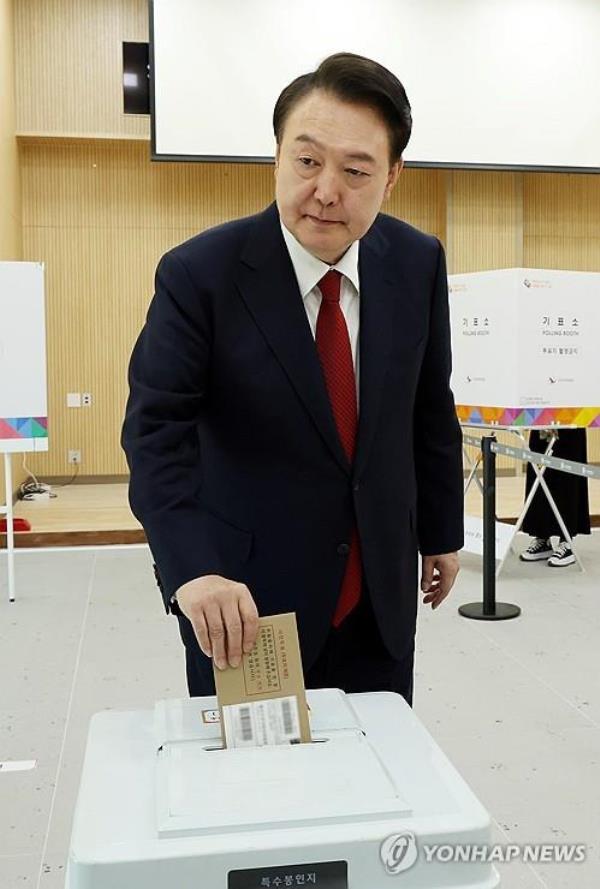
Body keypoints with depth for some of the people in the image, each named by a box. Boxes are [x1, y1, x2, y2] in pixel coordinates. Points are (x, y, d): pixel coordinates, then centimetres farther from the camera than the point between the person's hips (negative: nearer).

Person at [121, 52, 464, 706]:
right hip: (246, 604, -3)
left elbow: (431, 411, 6)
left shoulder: (417, 263, -4)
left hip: (381, 597, 4)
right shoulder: (199, 274, -15)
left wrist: (441, 532, 13)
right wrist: (192, 571, -35)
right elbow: (155, 432, -20)